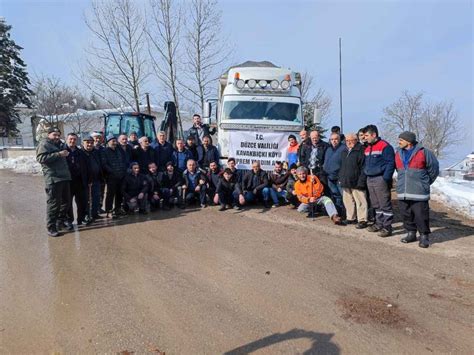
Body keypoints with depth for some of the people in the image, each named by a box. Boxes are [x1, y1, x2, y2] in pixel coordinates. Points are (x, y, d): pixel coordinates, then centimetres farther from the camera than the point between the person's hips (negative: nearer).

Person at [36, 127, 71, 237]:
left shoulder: (58, 144, 24)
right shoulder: (44, 144, -2)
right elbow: (41, 158, -19)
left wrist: (65, 154, 16)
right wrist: (59, 154, -21)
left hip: (64, 177, 9)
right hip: (53, 179, -9)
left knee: (65, 201, 15)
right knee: (53, 203, -6)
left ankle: (60, 222, 30)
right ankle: (51, 228, 2)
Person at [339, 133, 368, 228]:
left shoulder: (360, 151, -9)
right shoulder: (344, 151, 17)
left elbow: (363, 167, -14)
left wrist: (361, 181, -19)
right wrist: (341, 178, 16)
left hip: (356, 183, -8)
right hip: (346, 182, 8)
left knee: (360, 202, -3)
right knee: (347, 201, 14)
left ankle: (362, 220, 4)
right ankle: (351, 218, 26)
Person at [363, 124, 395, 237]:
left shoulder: (385, 146, -11)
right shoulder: (367, 148, 16)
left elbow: (391, 163, -15)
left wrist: (386, 178, -19)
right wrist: (365, 173, 11)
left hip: (380, 180, -8)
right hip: (370, 179, 8)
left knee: (385, 204, -3)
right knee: (376, 205, 15)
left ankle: (387, 227, 2)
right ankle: (379, 223, 25)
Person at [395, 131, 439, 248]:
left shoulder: (423, 152, -7)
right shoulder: (398, 153, 10)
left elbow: (434, 169, 2)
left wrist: (425, 183, 11)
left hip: (419, 192, -5)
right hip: (402, 192, 5)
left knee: (421, 215, -3)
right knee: (406, 214, 10)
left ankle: (424, 236, 10)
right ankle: (411, 233, 24)